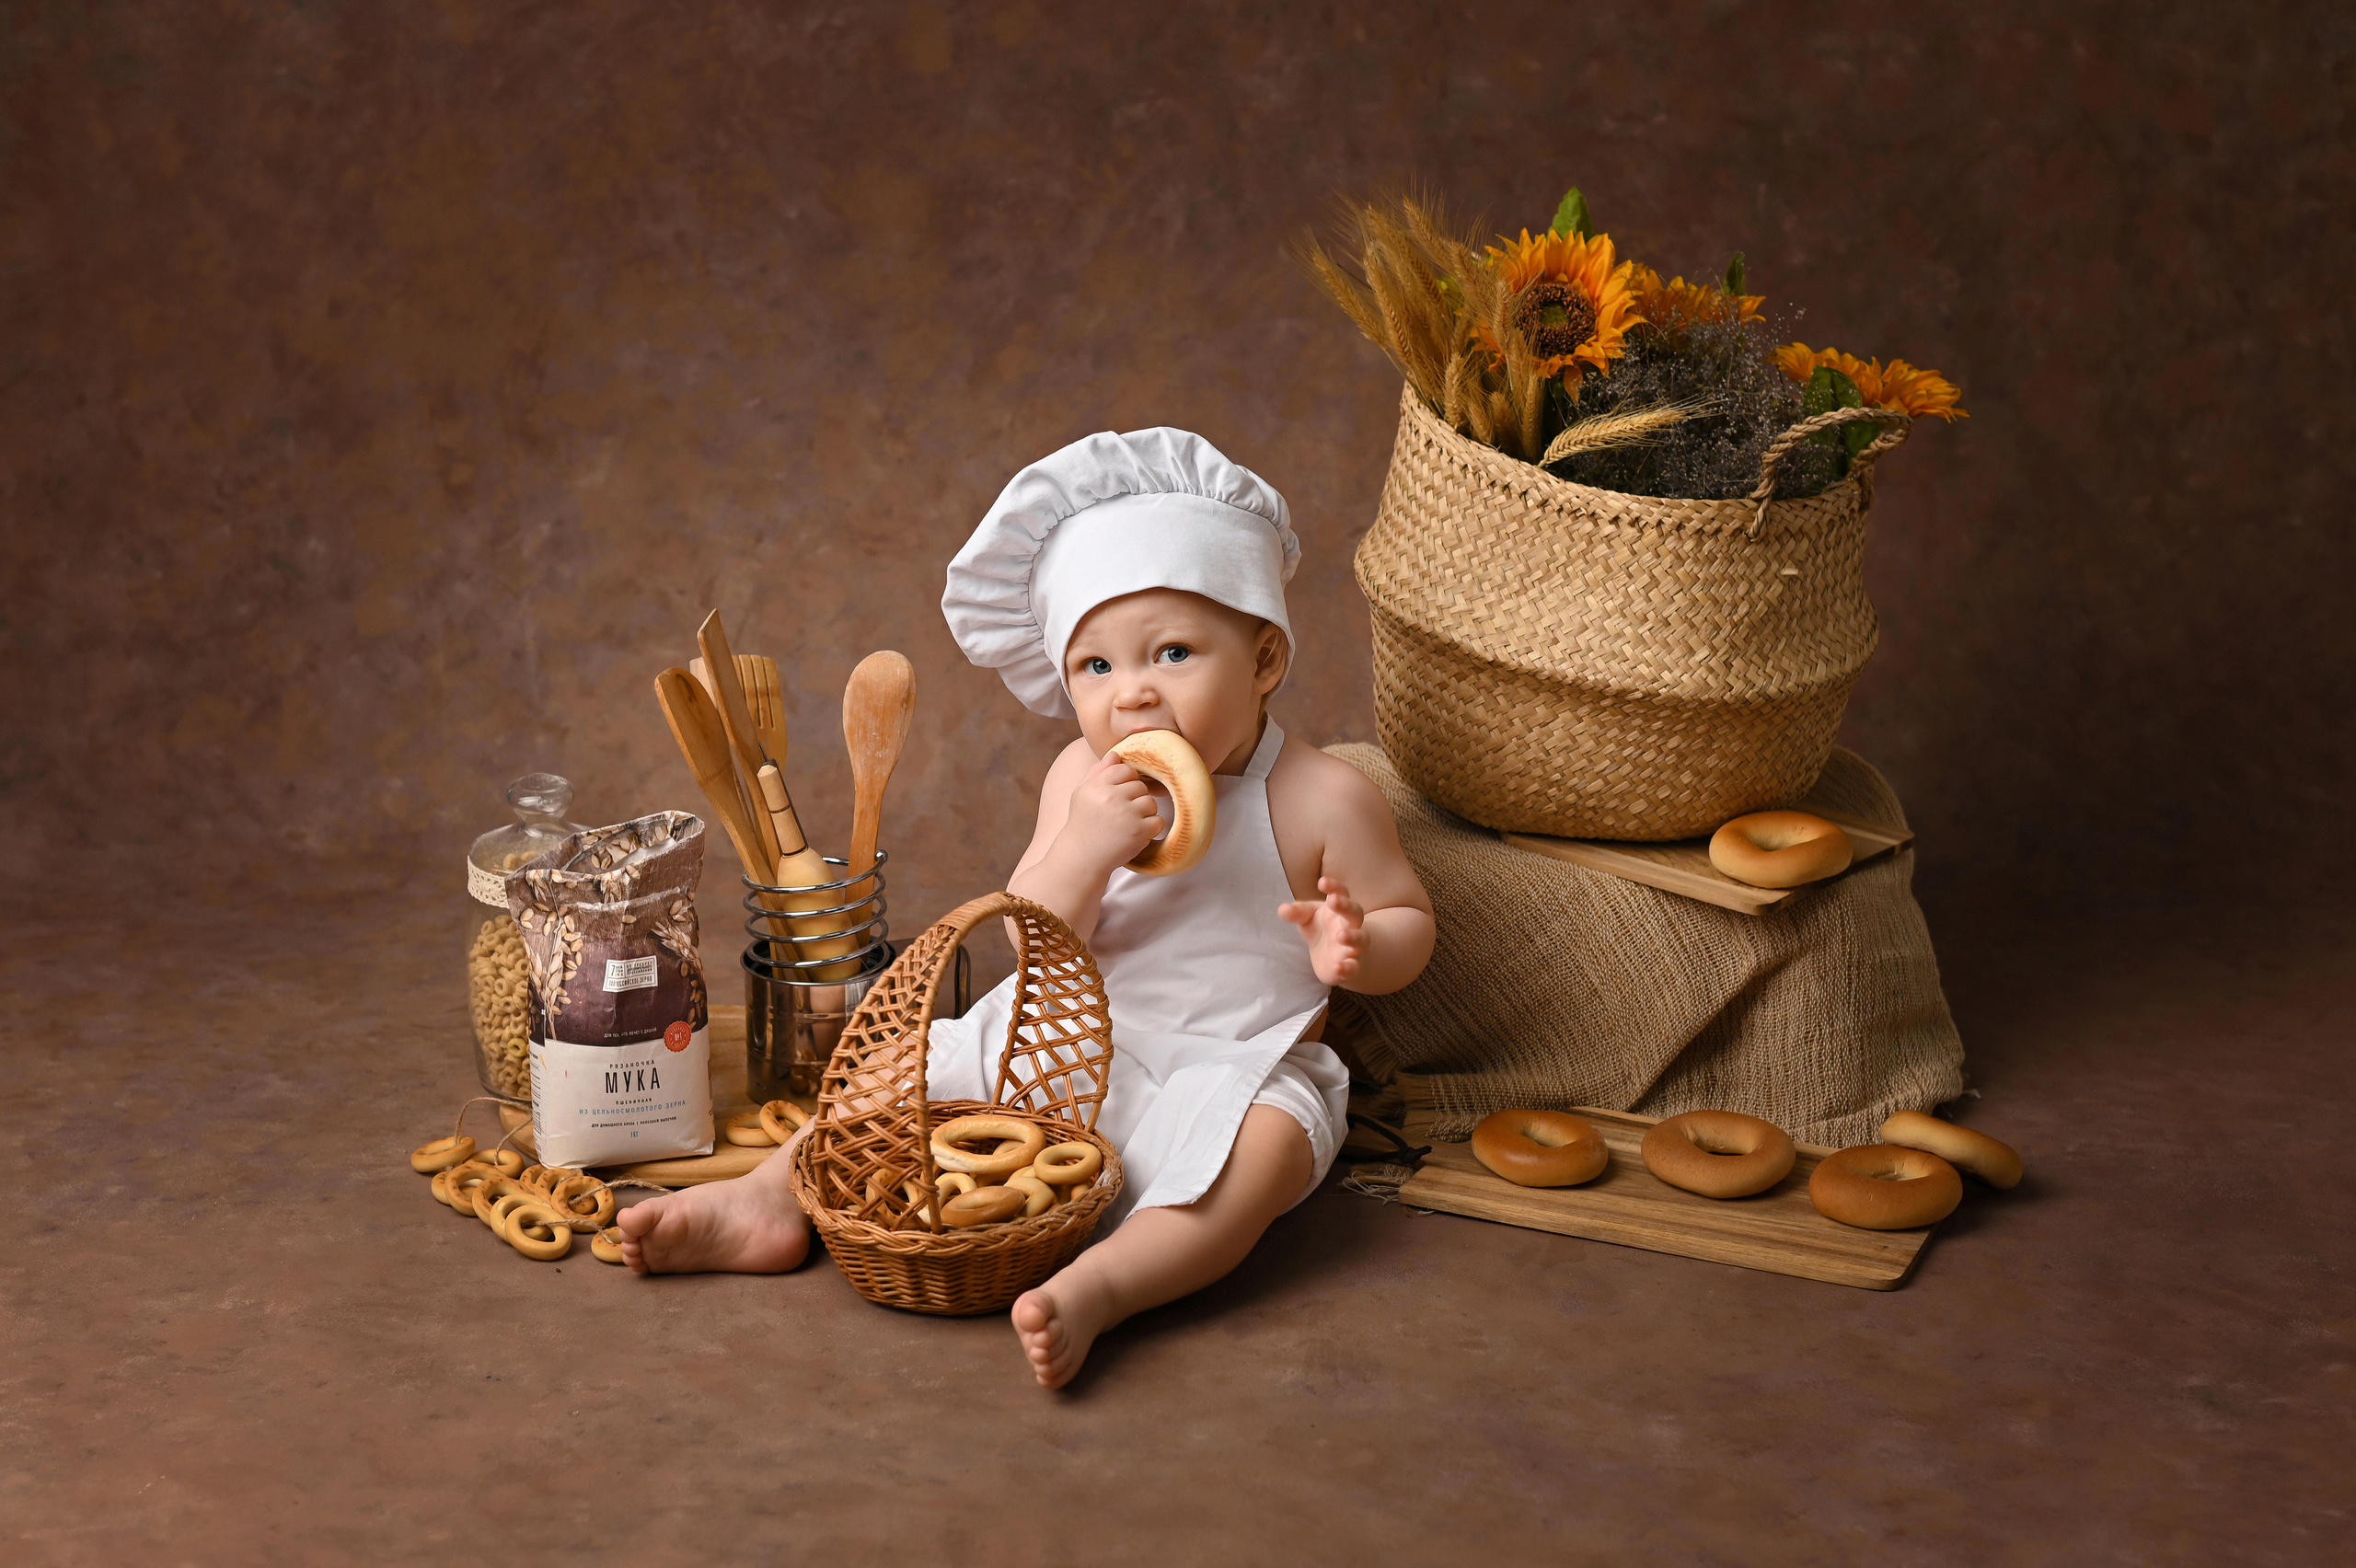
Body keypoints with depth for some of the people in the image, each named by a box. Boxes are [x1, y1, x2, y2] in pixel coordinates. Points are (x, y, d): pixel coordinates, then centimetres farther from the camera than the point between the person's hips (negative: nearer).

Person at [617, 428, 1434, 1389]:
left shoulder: (1325, 802, -11)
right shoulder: (1083, 779, -2)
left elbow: (1409, 921, 0)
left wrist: (1357, 949, -24)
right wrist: (1086, 848, -26)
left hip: (1232, 1070, -4)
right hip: (1067, 1046, 4)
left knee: (1266, 1146, -35)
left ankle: (1099, 1285, -48)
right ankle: (772, 1200, -5)